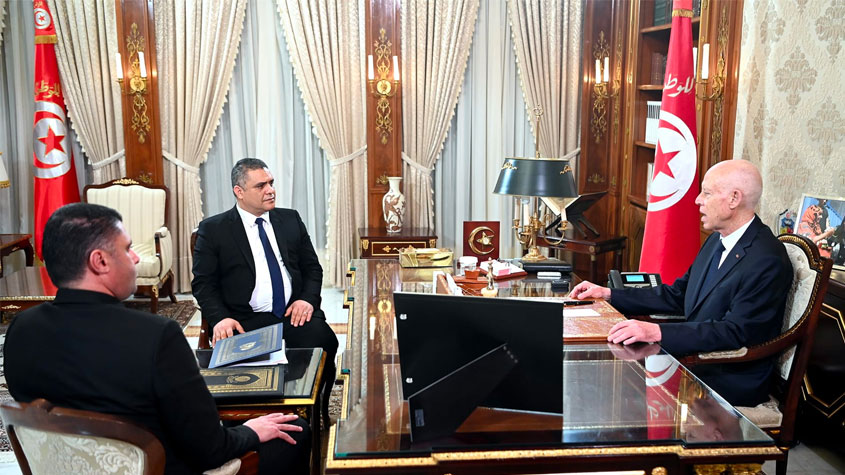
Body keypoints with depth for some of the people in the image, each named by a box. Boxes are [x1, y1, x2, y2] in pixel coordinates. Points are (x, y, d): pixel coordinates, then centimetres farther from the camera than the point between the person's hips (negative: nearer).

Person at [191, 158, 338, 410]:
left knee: (324, 342, -27)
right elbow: (203, 283, 3)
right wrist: (219, 318, -15)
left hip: (295, 312, 3)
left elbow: (312, 267, 17)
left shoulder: (290, 219, 16)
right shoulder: (213, 229, 5)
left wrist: (308, 298, -3)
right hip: (247, 320, -3)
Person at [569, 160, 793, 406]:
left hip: (732, 381, -8)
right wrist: (608, 294, 9)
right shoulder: (717, 241, 10)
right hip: (696, 358, 8)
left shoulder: (768, 261, -20)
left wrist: (657, 332, -37)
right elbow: (677, 295, 15)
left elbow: (735, 332, -27)